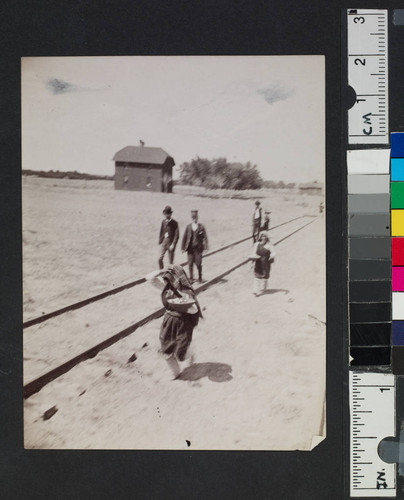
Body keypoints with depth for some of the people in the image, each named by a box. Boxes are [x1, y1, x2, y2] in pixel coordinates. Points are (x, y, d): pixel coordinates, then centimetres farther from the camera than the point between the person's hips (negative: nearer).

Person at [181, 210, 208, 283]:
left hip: (198, 247, -2)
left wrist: (205, 247, -11)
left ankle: (200, 277, 17)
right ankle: (191, 278, 14)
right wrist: (183, 247, 2)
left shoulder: (201, 226, -1)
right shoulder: (188, 227, 6)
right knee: (190, 264, 1)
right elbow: (184, 237, 7)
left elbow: (205, 237, -2)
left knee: (198, 263, -2)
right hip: (190, 248, 2)